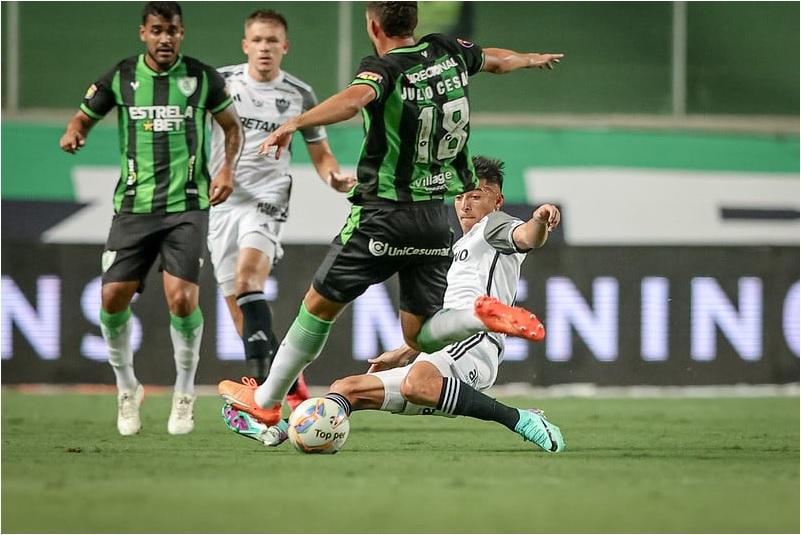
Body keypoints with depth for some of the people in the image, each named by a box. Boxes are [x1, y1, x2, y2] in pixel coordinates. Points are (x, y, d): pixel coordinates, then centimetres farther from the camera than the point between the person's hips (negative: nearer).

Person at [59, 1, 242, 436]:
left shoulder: (202, 78, 1)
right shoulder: (120, 78, 2)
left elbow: (231, 125, 15)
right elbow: (84, 117, 14)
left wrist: (227, 168, -1)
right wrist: (73, 133, -9)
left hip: (186, 205, -2)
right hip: (134, 205, 2)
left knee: (181, 297, -15)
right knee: (113, 298, -4)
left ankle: (184, 394, 4)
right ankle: (127, 389, 19)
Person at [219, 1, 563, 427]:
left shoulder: (384, 69, -14)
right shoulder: (448, 53, 6)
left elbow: (354, 99, -38)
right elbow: (495, 59, 27)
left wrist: (294, 123, -46)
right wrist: (530, 59, 49)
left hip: (384, 213, -6)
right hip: (435, 215, 6)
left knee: (320, 304, 9)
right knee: (419, 334, 9)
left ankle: (265, 401, 18)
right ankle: (482, 316, -19)